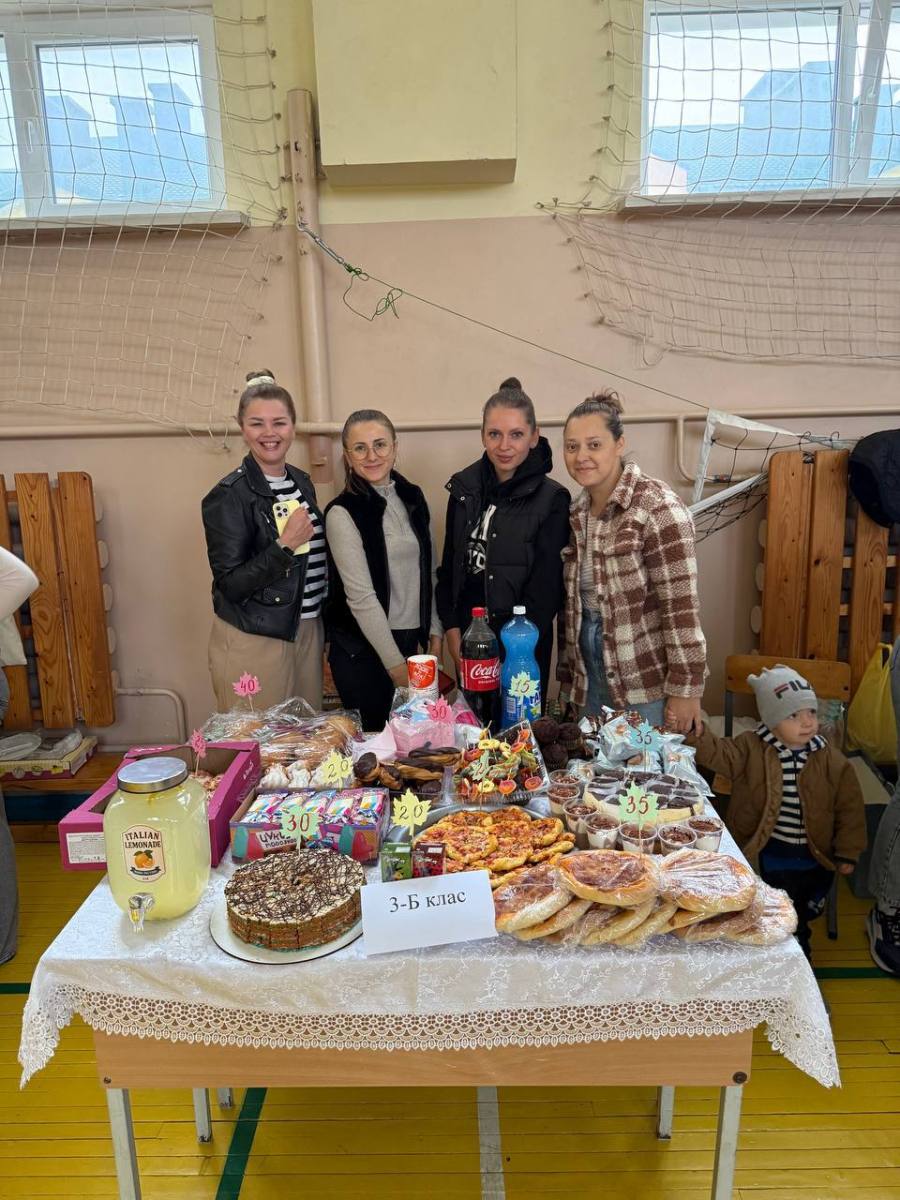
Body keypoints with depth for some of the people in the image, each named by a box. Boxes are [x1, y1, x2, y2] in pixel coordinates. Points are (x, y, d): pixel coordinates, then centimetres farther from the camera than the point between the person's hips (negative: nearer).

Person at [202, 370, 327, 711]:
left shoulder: (302, 483, 8)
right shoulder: (228, 496, -12)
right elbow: (230, 586, -15)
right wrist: (285, 545, -25)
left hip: (308, 633, 6)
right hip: (253, 644, -6)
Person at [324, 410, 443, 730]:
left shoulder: (412, 497, 6)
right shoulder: (342, 514, -13)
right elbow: (361, 596, -16)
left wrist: (433, 629, 9)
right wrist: (395, 663, -15)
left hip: (411, 639, 6)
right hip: (361, 650, -5)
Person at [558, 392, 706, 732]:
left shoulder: (657, 506, -14)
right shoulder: (576, 513, 7)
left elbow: (681, 604, -16)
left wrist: (685, 689, -17)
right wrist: (567, 677, 12)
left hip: (649, 685, -6)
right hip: (587, 682, 6)